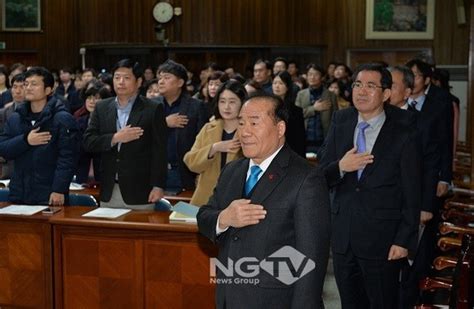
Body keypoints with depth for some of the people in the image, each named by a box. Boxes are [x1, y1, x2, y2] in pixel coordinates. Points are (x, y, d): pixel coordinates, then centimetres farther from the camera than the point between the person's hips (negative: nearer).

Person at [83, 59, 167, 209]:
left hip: (139, 192, -3)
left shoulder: (153, 110, -2)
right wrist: (115, 138, -12)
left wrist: (158, 186, -10)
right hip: (108, 192, 3)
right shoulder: (102, 108, 10)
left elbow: (159, 151, -5)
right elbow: (88, 142, 4)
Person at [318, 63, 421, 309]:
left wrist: (404, 240, -9)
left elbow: (411, 194, -7)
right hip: (342, 234, 4)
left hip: (381, 238, -4)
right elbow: (321, 176, 2)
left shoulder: (403, 132, -9)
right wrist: (340, 167, -20)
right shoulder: (340, 122, 2)